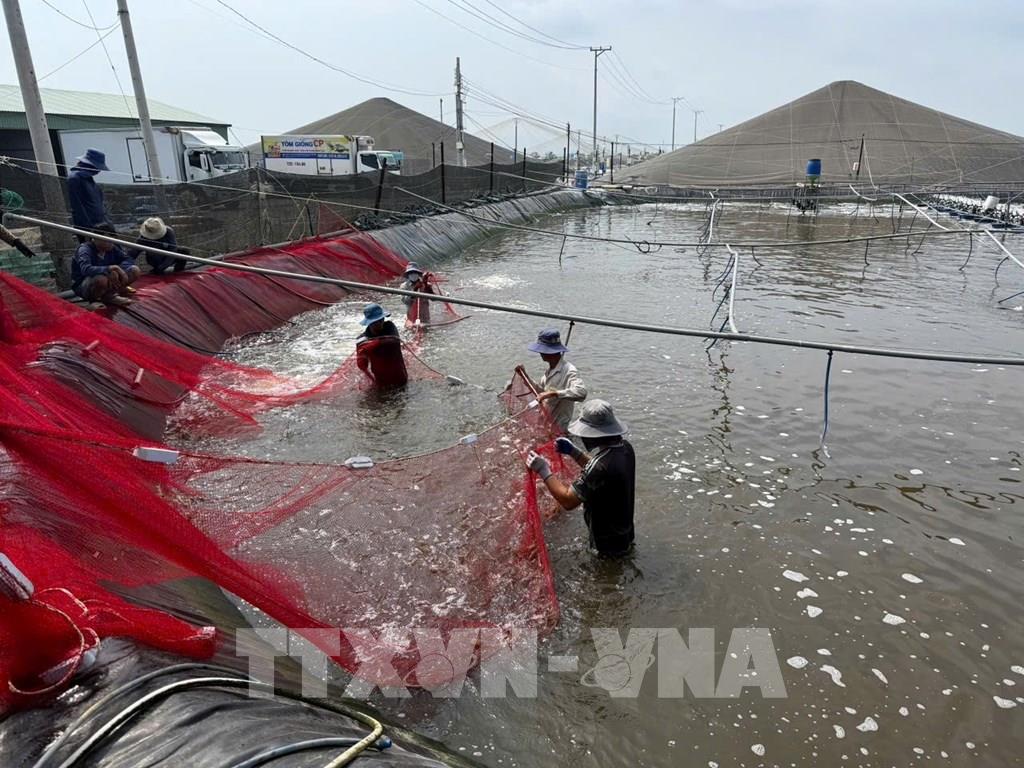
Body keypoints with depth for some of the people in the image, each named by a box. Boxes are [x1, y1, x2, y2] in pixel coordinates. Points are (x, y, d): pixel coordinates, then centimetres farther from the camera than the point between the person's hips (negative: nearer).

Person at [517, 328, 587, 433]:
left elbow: (581, 393, -39)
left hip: (557, 429, -9)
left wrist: (552, 393, -42)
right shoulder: (550, 369, 6)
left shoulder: (569, 371, -22)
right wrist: (525, 375, 7)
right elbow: (540, 391, 18)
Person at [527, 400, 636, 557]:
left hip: (609, 545, -8)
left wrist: (543, 470, -23)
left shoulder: (601, 465, -39)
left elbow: (568, 500, -31)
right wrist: (573, 451, 2)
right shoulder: (624, 446, -10)